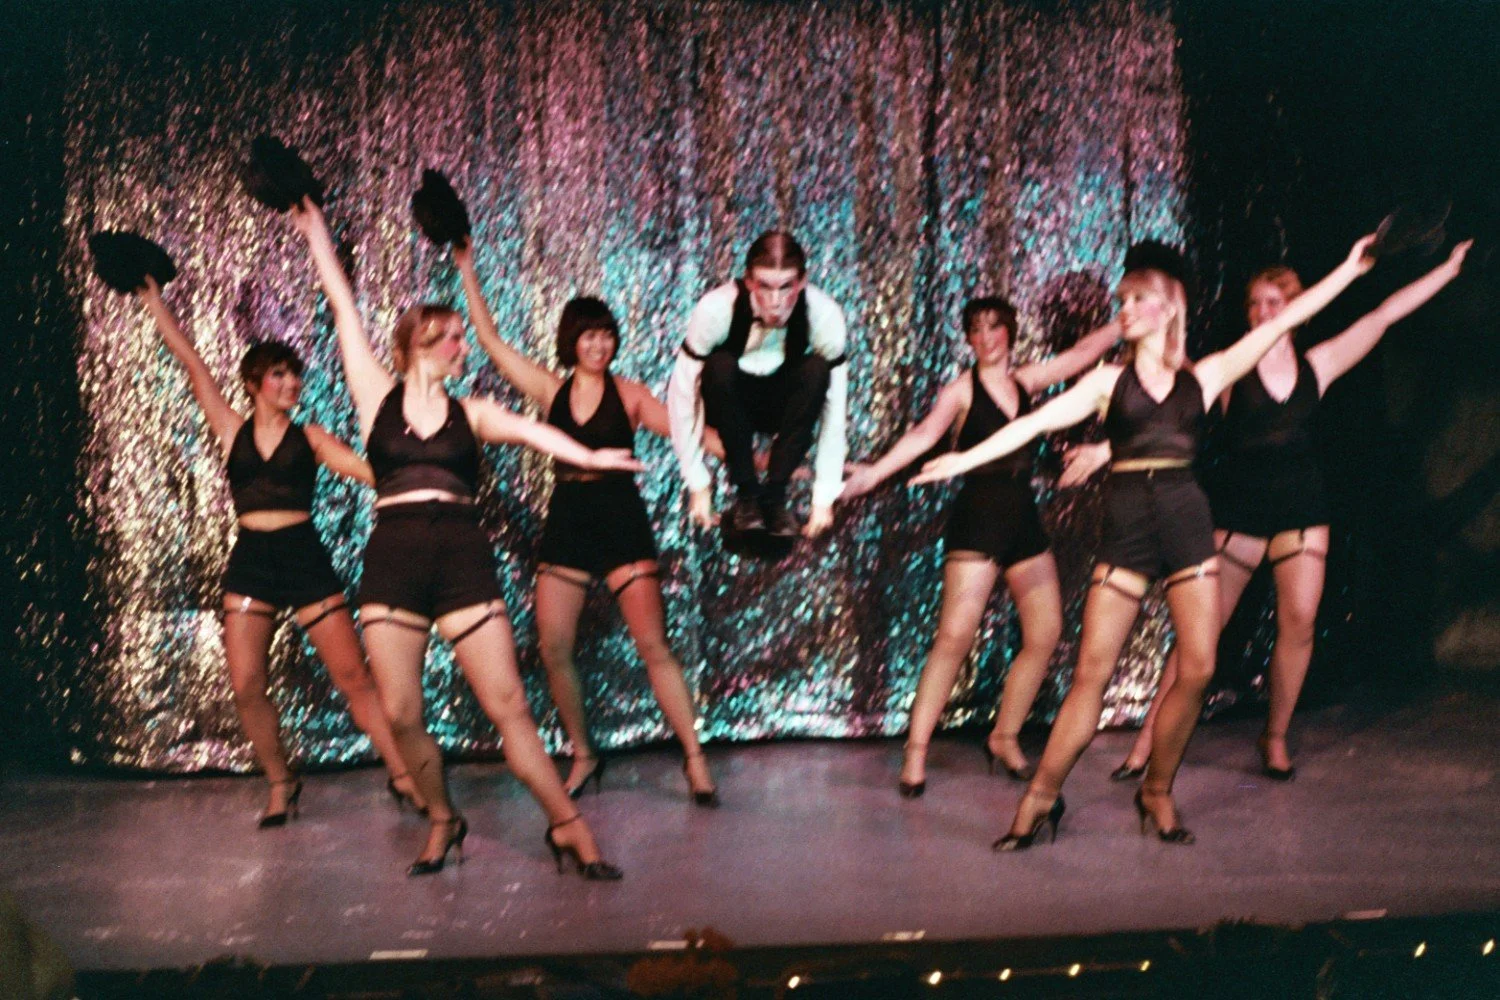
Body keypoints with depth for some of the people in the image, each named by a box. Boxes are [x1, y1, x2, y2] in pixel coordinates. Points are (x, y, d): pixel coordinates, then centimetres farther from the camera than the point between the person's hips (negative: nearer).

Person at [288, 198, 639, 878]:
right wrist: (316, 237, 13)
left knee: (507, 705, -4)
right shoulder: (378, 397, 11)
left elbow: (529, 431, -4)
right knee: (400, 714, 0)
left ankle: (567, 825, 3)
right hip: (393, 559, 0)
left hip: (463, 558, 0)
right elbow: (344, 312, 11)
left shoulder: (470, 412, 13)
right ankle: (443, 820, 22)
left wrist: (587, 455, -21)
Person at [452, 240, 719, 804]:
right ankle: (583, 756, 17)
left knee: (653, 646, -9)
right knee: (554, 649, 0)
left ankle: (694, 759, -2)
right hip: (566, 520, 3)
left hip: (621, 519, -3)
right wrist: (467, 272, 8)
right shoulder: (551, 391, 8)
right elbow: (490, 340, 9)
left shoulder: (628, 394, 1)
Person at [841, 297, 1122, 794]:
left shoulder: (1025, 380, 11)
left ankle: (1004, 738, 18)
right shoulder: (962, 389, -3)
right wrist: (874, 472, -32)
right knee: (955, 636, -12)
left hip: (1023, 518, 6)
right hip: (977, 515, -6)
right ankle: (916, 752, -7)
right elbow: (925, 434, -17)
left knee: (1045, 632, 4)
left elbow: (1086, 350, 18)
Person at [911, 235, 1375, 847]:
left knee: (1197, 667, -4)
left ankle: (1158, 792, 13)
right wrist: (964, 459, -9)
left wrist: (1349, 269, 13)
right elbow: (1035, 422, 1)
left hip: (1186, 519, 2)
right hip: (1126, 523, -1)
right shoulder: (1109, 379, 9)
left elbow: (1282, 321, 12)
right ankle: (1041, 797, 5)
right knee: (1092, 670, -4)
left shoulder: (1203, 376, 11)